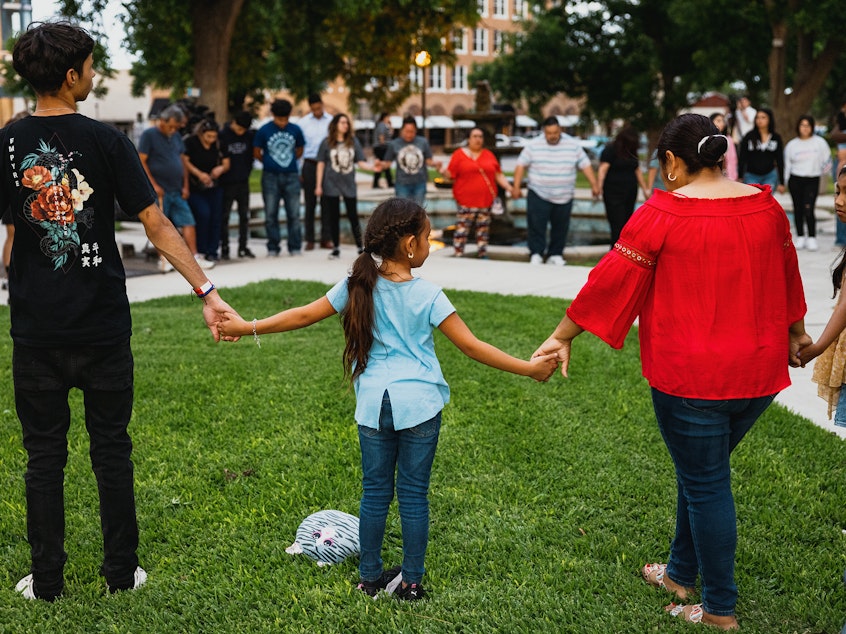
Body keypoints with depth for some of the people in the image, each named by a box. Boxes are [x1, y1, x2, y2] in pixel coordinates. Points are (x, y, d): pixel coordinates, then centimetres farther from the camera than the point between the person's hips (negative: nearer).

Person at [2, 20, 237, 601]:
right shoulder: (107, 142, -8)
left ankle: (47, 580, 18)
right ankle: (121, 571, 21)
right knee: (111, 449, 12)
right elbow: (156, 224, -11)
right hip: (103, 328, -1)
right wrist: (207, 291, -9)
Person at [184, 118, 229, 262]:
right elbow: (185, 161, -12)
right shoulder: (191, 142, -6)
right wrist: (199, 173, -22)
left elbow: (226, 163, 9)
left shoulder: (218, 144, 6)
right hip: (195, 188, -5)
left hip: (214, 187, 5)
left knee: (216, 217, -2)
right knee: (203, 214, -20)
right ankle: (200, 250, -8)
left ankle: (212, 251, 7)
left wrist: (221, 168, -14)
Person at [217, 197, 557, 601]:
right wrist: (528, 369, -4)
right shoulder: (426, 295, -8)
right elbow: (471, 346, -10)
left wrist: (249, 327, 16)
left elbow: (304, 316, 5)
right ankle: (411, 582, 15)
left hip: (373, 404, 3)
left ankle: (370, 576, 22)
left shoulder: (358, 286, 0)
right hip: (419, 404, -3)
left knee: (375, 490, 13)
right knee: (414, 493, 7)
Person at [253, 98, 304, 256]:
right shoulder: (264, 130, -2)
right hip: (270, 177, -1)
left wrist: (289, 161, 12)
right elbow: (256, 153, 6)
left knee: (294, 214, 2)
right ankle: (273, 248, 11)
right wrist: (269, 162, 12)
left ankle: (295, 247, 10)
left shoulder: (295, 130, 3)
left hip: (291, 176, 1)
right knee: (271, 214, 3)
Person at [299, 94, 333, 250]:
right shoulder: (303, 123, 4)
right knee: (310, 203, 5)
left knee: (326, 203, 4)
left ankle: (326, 238, 12)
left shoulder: (331, 121, 2)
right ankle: (309, 239, 10)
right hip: (309, 165, 0)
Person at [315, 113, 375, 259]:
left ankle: (360, 247, 7)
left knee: (353, 216, 1)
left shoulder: (353, 141, 3)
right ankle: (336, 248, 15)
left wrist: (373, 167, -19)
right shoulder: (327, 143, -2)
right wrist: (318, 185, -2)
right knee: (333, 217, 5)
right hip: (331, 185, -1)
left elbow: (360, 162, 1)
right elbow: (321, 164, 1)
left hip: (349, 185, 1)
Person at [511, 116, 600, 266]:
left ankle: (555, 254, 18)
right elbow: (521, 165, 0)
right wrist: (516, 186, -7)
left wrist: (594, 184, -1)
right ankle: (536, 254, 2)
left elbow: (585, 165, 5)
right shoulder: (533, 145, -2)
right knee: (537, 225, -7)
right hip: (539, 195, -2)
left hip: (564, 197, 2)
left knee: (560, 228, 7)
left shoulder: (572, 145, 2)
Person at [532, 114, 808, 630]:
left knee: (706, 483, 6)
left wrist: (562, 336, 1)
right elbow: (787, 276, 18)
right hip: (760, 371, 6)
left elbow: (611, 280, -9)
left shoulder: (663, 214, -14)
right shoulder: (766, 206, 3)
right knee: (703, 471, 22)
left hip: (691, 376, -6)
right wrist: (795, 333, 35)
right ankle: (682, 573, 37)